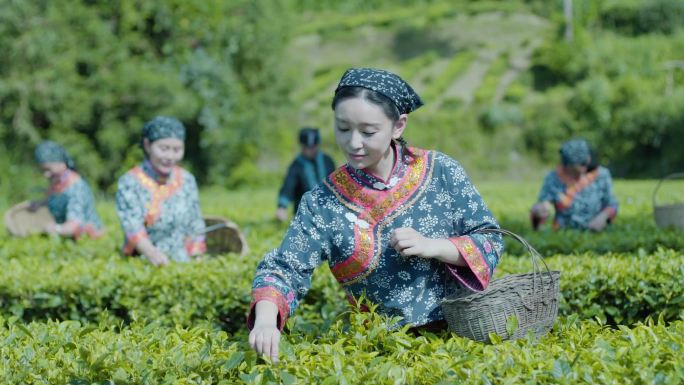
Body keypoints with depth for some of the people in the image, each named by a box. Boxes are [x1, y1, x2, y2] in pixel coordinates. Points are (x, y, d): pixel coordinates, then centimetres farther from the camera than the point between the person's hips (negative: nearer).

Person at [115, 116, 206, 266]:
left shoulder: (187, 180, 11)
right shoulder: (129, 182, -1)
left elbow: (195, 229, 13)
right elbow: (132, 227, -14)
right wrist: (151, 253, -32)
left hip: (183, 264, 3)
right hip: (143, 264, -3)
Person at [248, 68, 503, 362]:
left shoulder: (441, 173, 0)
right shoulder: (322, 203, 0)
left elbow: (490, 241, 5)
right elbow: (283, 270, -5)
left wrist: (432, 246, -13)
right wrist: (266, 321, -25)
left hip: (458, 329, 0)